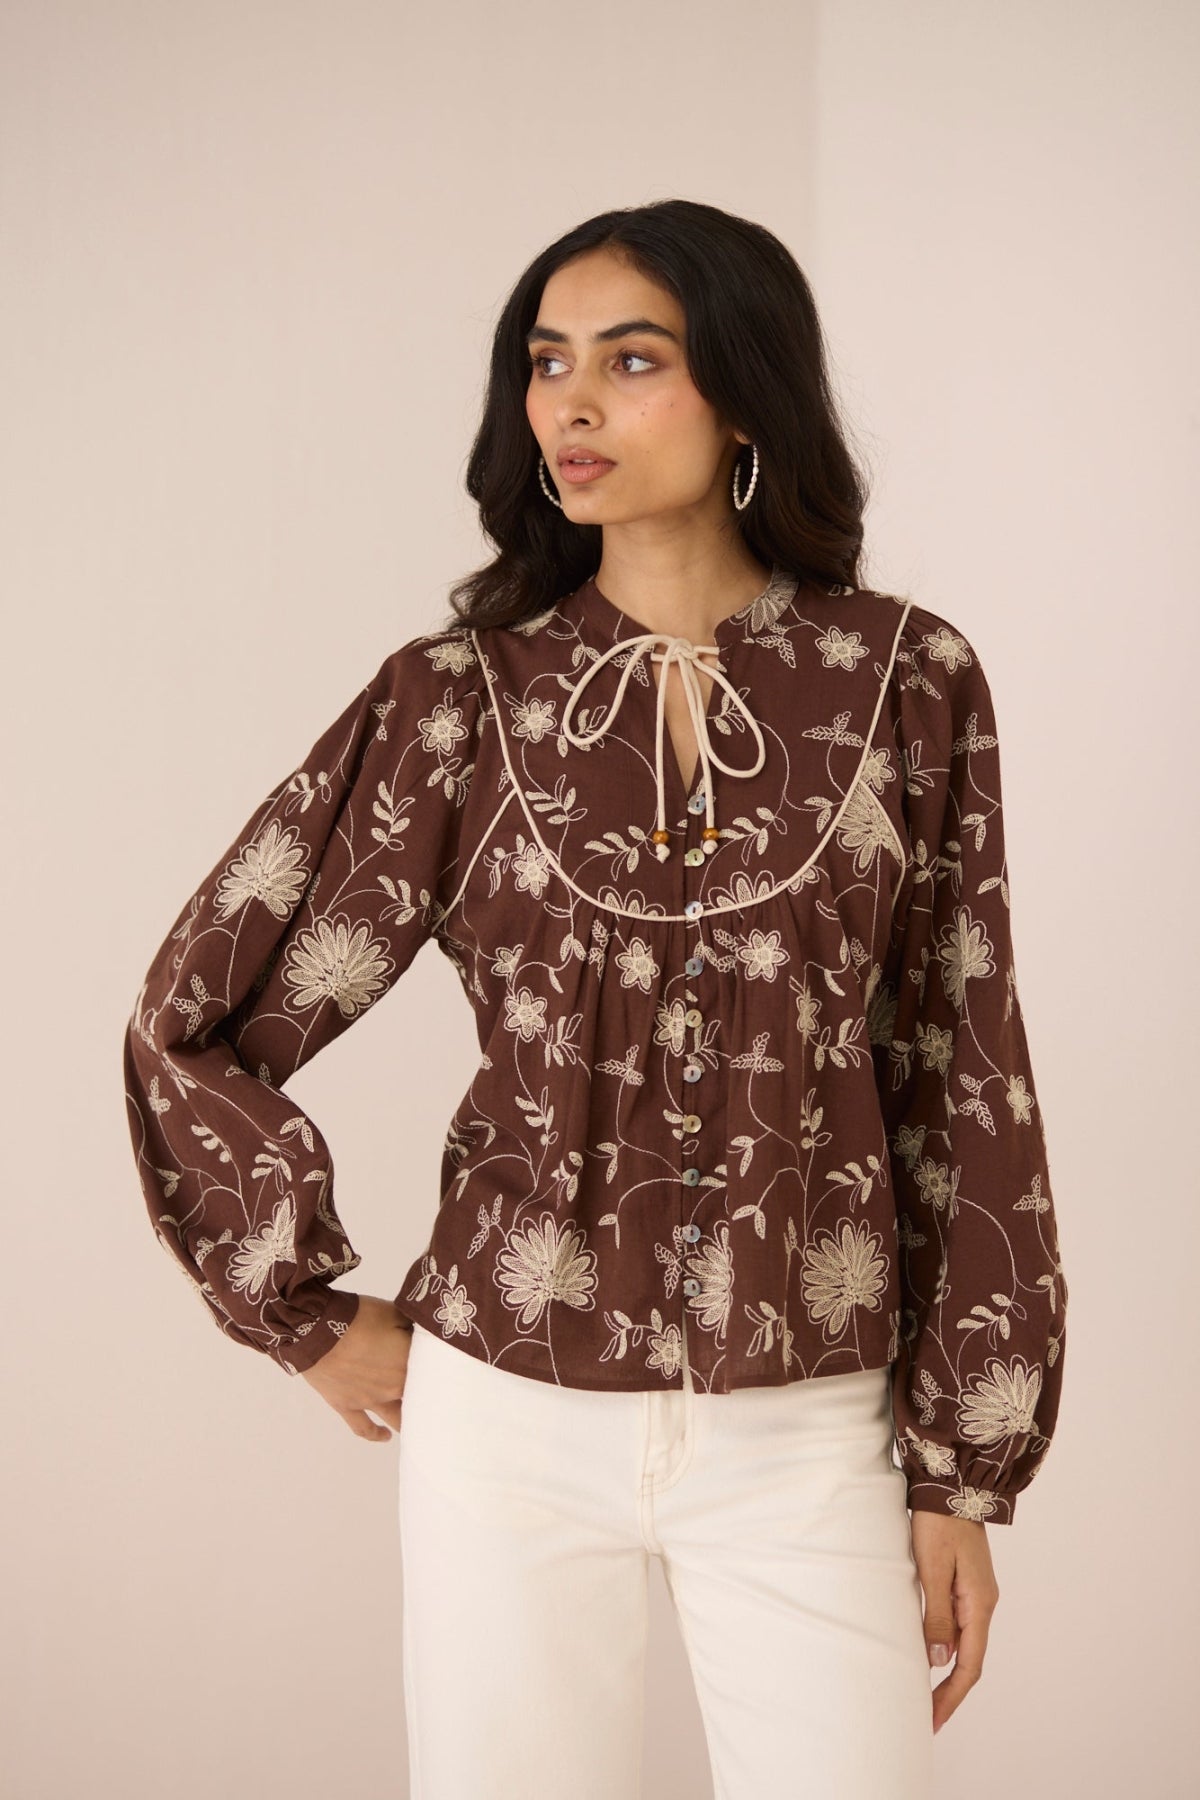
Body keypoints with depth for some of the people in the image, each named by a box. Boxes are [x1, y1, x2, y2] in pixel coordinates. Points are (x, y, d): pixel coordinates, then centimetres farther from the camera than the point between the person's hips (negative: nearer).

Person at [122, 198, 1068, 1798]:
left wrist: (963, 1471, 1)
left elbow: (963, 1081, 0)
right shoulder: (462, 698, -3)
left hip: (805, 1437, 0)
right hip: (515, 1420, 0)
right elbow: (197, 1021, 3)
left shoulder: (904, 684, -3)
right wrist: (311, 1317, 4)